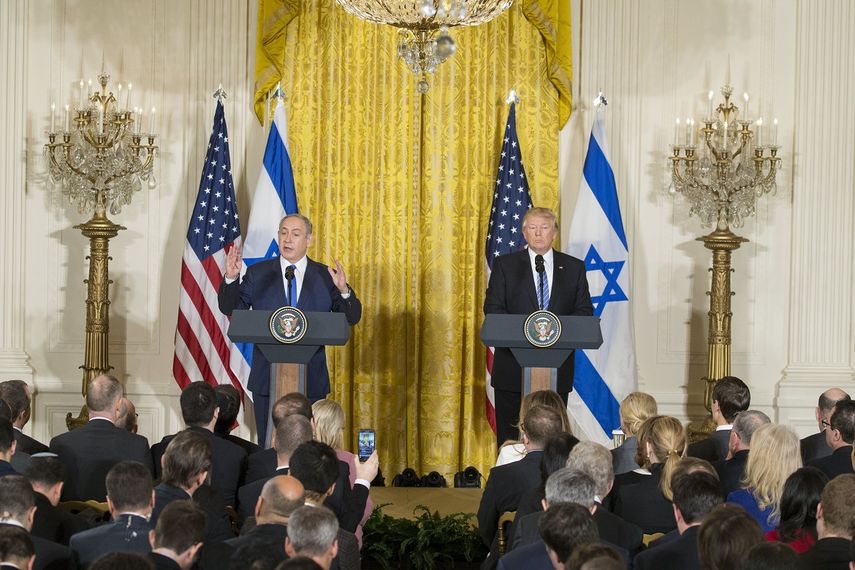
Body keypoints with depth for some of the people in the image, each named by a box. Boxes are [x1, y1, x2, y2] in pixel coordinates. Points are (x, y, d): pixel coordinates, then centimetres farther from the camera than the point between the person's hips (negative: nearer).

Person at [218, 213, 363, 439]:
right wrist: (231, 278, -16)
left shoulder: (325, 277, 4)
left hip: (311, 380, 0)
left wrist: (344, 291, -20)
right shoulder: (258, 274, 6)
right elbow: (231, 309, 1)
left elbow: (351, 318, 0)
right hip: (267, 378, 0)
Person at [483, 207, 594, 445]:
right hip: (513, 366, -1)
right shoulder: (504, 265, 6)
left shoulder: (574, 268, 10)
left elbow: (585, 311, 6)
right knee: (509, 437, 1)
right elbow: (492, 308, -1)